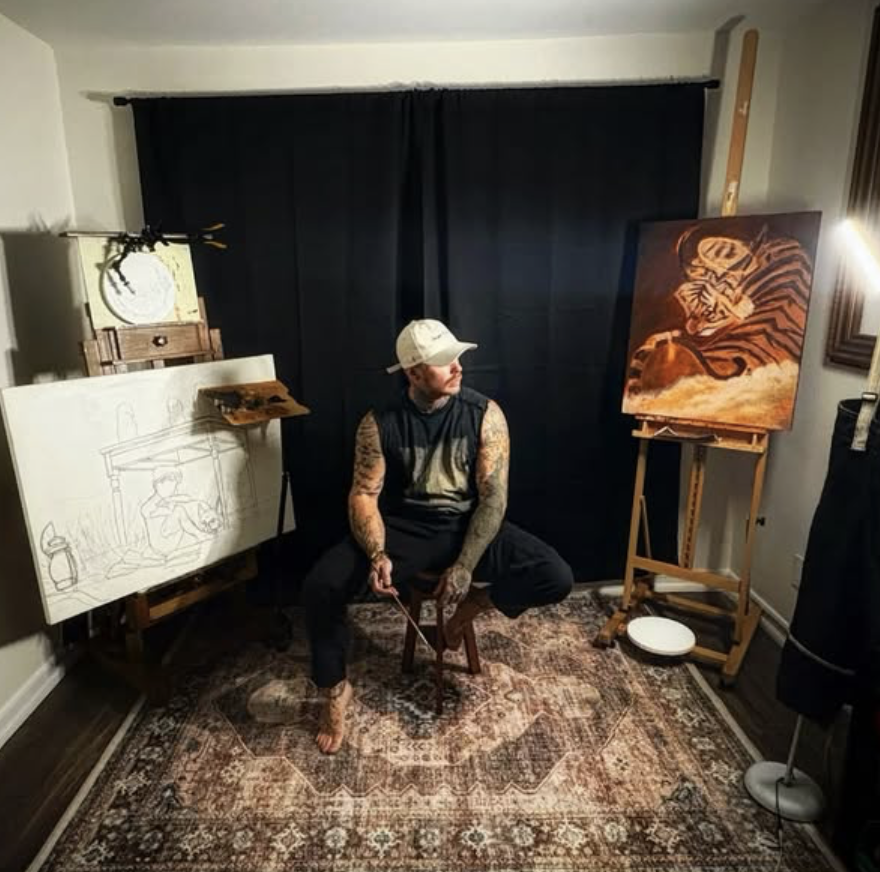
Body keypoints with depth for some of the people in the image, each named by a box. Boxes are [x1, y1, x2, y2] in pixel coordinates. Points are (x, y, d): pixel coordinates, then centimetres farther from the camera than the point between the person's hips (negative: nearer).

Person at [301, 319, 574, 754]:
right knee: (320, 586, -23)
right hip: (403, 528, 0)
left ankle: (475, 602, 8)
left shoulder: (485, 414, -10)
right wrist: (378, 555, -28)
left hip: (467, 526, 1)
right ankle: (336, 690, 3)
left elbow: (493, 496, -12)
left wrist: (465, 566, -23)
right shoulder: (379, 423, -10)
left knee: (556, 579, -20)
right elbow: (364, 494, -9)